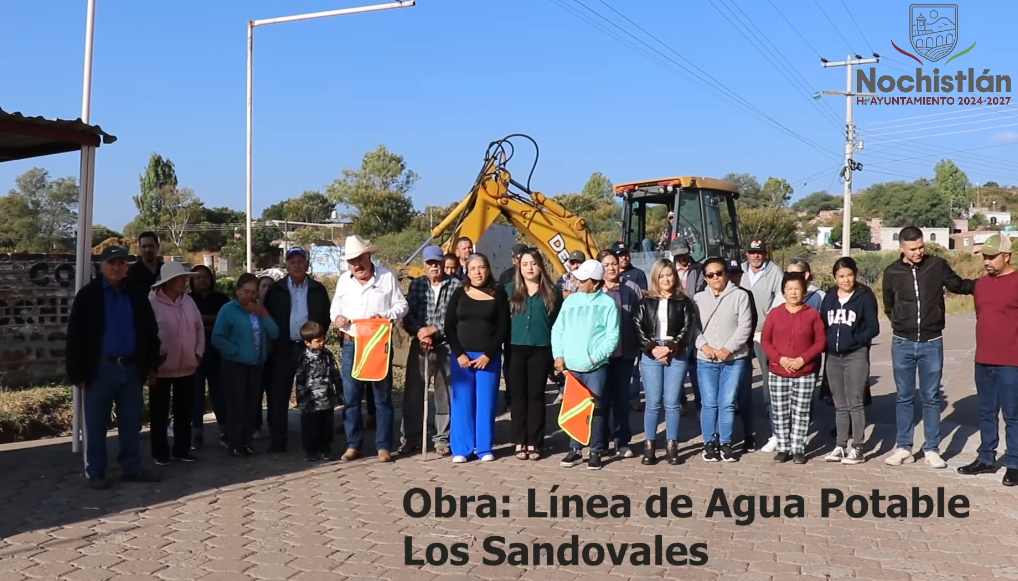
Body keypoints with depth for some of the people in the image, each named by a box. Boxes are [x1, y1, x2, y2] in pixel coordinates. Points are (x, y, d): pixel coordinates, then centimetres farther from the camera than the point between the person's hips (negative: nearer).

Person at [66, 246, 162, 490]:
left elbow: (151, 332, 14)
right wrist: (78, 373, -10)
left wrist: (152, 365, 9)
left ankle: (132, 468, 19)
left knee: (131, 422, 10)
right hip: (101, 368, -4)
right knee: (96, 424, 4)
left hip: (132, 368, 4)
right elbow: (75, 336, -6)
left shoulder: (137, 296, 9)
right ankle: (95, 472, 14)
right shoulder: (88, 295, -4)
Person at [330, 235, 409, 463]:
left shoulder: (387, 276, -1)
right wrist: (336, 317, -8)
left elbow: (402, 305, -1)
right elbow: (335, 307, 15)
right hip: (351, 344, 3)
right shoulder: (343, 280, 10)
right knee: (351, 397, 4)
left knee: (382, 397, 3)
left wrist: (385, 316, -19)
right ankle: (353, 445, 15)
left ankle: (384, 446, 11)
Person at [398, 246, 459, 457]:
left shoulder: (455, 285, -2)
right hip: (419, 347, 2)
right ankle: (410, 437, 16)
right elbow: (408, 314, 1)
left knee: (445, 395, 6)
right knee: (413, 394, 6)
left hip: (446, 348, -2)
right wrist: (420, 333, -13)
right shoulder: (416, 284, 7)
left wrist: (434, 330, -13)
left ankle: (443, 439, 17)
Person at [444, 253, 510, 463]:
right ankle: (461, 449, 9)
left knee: (486, 402, 2)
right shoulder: (459, 293, 6)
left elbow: (503, 328, -1)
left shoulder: (498, 294, 2)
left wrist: (488, 355, -9)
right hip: (462, 355, 1)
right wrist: (459, 353, -7)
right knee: (462, 402, 3)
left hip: (489, 356, -1)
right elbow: (449, 326, 3)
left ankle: (485, 448, 12)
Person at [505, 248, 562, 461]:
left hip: (541, 350, -1)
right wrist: (505, 349, -2)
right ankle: (520, 442, 14)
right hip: (516, 349, 1)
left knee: (536, 396, 5)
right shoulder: (510, 290, 5)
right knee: (519, 396, 6)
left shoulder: (552, 292, 4)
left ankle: (534, 443, 12)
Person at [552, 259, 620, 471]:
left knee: (596, 409, 3)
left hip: (595, 367, -4)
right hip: (571, 366, 4)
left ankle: (596, 452, 13)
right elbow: (557, 330, 10)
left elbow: (612, 336, -8)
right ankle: (575, 449, 19)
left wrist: (594, 357, -15)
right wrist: (558, 355, -1)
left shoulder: (607, 303, -3)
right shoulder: (570, 300, 9)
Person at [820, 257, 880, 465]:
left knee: (855, 403, -4)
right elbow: (822, 324, 12)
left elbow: (873, 327, -8)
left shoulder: (865, 296, -4)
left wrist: (856, 340, -17)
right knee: (839, 404, 11)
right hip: (833, 357, 5)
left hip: (856, 356, -5)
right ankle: (840, 446, 18)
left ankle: (857, 448, 2)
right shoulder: (830, 297, 10)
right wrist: (826, 343, -1)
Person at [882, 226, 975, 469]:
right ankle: (903, 447, 18)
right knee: (904, 398, 9)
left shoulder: (937, 265, -4)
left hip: (932, 344, -1)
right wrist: (900, 323, 7)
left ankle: (932, 449, 17)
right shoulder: (892, 272, -1)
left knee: (931, 398, 7)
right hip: (903, 344, 1)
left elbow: (958, 285, 9)